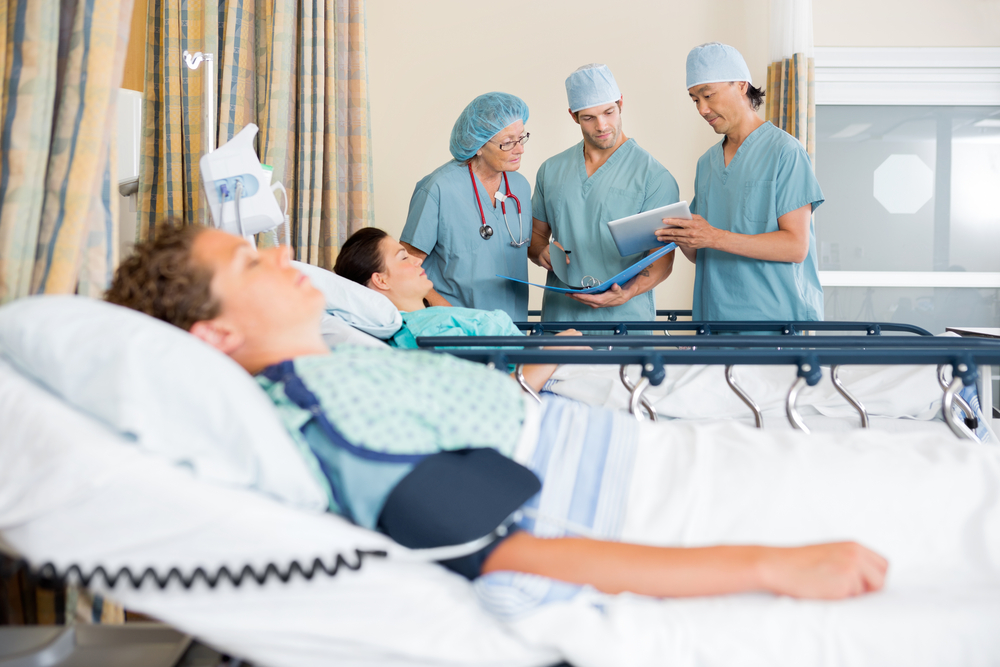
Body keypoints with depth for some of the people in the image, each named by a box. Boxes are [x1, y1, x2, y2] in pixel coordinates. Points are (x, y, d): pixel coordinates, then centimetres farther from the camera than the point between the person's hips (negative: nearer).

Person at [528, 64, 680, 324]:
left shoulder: (655, 176, -3)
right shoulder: (551, 170, 11)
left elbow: (662, 258, -6)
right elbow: (536, 232, 19)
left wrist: (626, 293, -23)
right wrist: (541, 253, -4)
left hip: (623, 317, -3)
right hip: (559, 315, 3)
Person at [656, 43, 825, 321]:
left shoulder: (784, 152, -6)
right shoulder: (707, 162, 16)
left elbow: (796, 246, -14)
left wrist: (716, 238, -20)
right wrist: (681, 238, -6)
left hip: (774, 316, -5)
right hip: (714, 313, 6)